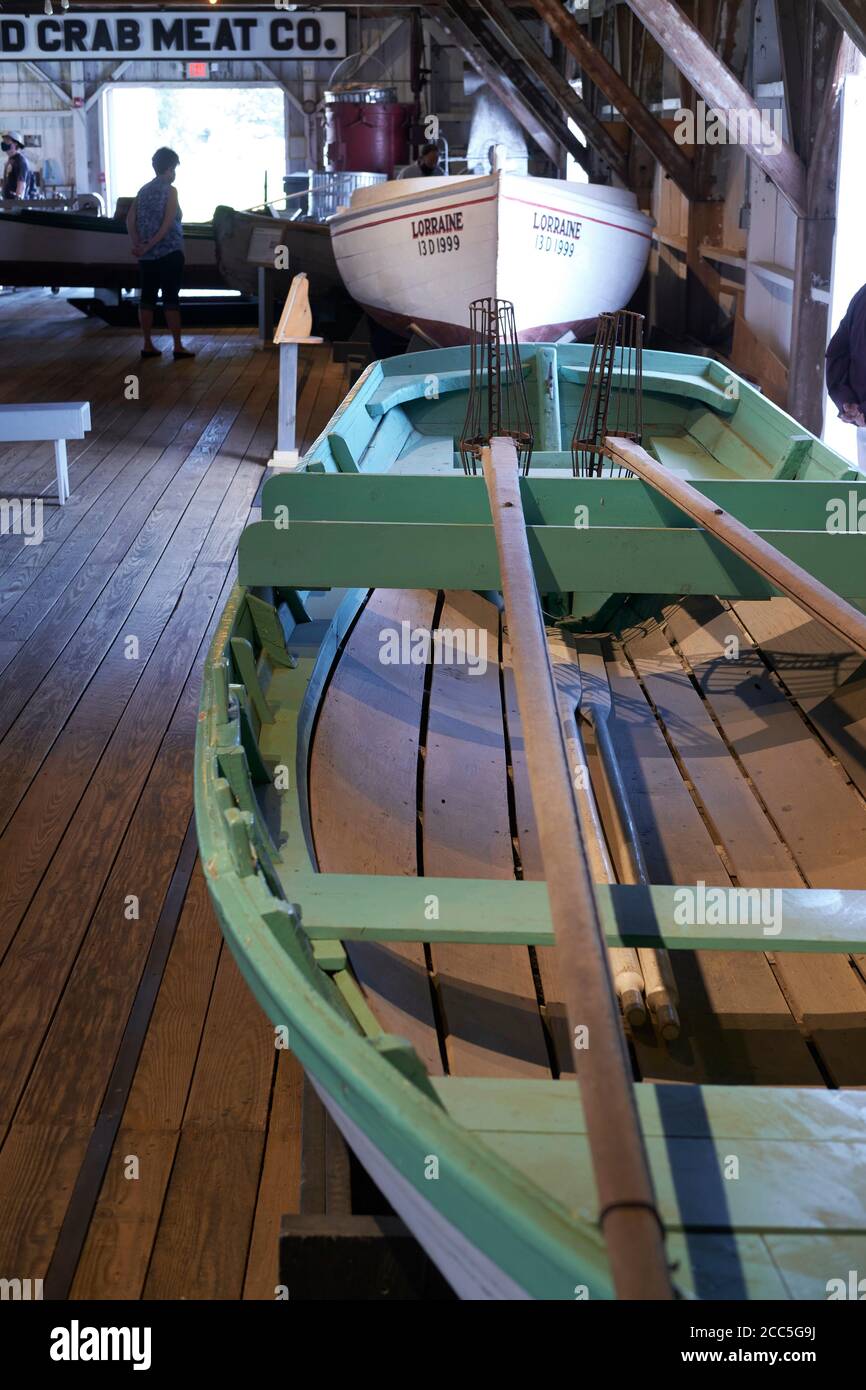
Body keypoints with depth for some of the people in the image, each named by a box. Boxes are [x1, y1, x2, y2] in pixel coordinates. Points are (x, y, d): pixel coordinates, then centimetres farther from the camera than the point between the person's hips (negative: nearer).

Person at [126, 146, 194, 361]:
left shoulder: (143, 190, 11)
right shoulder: (170, 190, -8)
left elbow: (130, 220, 5)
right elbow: (168, 224, -17)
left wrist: (138, 244, -3)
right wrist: (149, 246, -14)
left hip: (147, 255, 6)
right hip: (169, 253, -6)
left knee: (147, 297, 8)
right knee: (171, 298, -4)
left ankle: (148, 345, 10)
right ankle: (178, 347, -1)